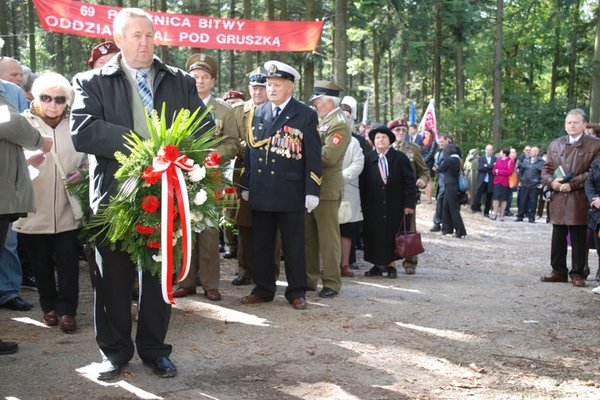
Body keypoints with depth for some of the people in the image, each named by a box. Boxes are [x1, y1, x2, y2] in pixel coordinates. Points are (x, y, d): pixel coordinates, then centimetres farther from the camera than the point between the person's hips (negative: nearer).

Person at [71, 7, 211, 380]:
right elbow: (83, 132, -15)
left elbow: (204, 128, 1)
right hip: (115, 194, -1)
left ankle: (154, 349, 25)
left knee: (160, 274, 10)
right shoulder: (92, 82, 1)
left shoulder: (181, 82, 8)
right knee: (114, 276, 9)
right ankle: (115, 350, 25)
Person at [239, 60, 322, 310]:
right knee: (260, 244, 10)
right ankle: (263, 290, 21)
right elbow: (250, 150, 14)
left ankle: (296, 292, 15)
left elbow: (313, 156, -4)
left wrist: (312, 191, -10)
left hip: (291, 193, -4)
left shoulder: (306, 115, -1)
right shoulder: (258, 113, 12)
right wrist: (245, 185, 10)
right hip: (260, 193, 4)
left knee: (294, 245, 4)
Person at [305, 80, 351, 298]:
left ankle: (331, 282, 6)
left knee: (328, 238, -1)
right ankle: (309, 278, 23)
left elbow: (328, 157, -22)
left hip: (327, 189, -9)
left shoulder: (339, 124, -12)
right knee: (308, 237, 13)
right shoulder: (320, 120, 16)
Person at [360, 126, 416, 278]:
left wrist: (409, 203, -7)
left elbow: (410, 182, -1)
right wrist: (363, 204, -3)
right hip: (373, 207, 1)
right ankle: (378, 265, 14)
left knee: (392, 234, 5)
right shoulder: (367, 159, 2)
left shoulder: (400, 158, 0)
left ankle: (391, 265, 17)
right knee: (375, 235, 3)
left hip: (395, 207, -1)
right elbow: (362, 184, 2)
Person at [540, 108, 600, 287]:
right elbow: (546, 170, 14)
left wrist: (572, 184, -15)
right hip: (558, 199, 4)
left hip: (579, 200, -4)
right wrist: (552, 182, -7)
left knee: (578, 239, 2)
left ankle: (577, 273, 11)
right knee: (558, 237, 10)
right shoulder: (555, 144, 13)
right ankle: (558, 271, 20)